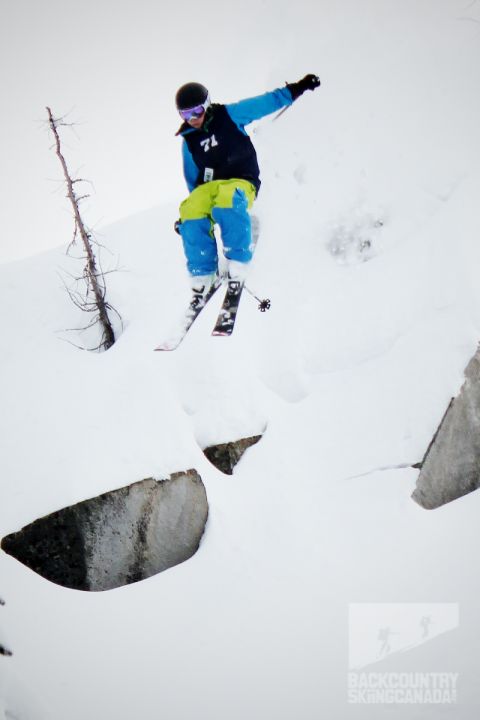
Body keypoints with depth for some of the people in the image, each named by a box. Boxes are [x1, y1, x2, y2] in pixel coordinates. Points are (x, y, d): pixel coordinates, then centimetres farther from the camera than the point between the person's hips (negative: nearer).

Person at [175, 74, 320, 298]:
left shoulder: (229, 115, 3)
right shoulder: (189, 141, 13)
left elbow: (266, 102, 4)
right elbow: (192, 178, 21)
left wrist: (298, 88, 0)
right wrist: (197, 199, 15)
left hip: (241, 181, -4)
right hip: (208, 185, 4)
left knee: (228, 202, -40)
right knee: (191, 211, -29)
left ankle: (237, 262, -28)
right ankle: (203, 274, -17)